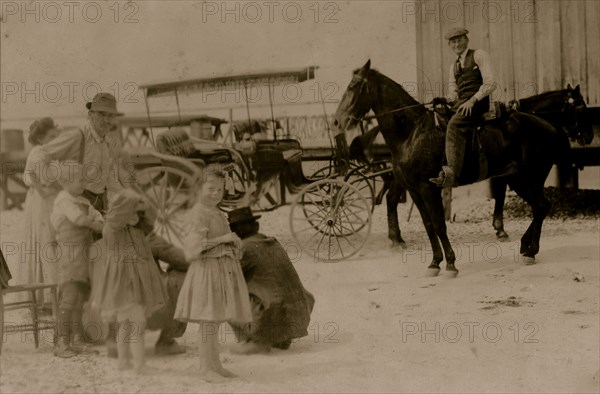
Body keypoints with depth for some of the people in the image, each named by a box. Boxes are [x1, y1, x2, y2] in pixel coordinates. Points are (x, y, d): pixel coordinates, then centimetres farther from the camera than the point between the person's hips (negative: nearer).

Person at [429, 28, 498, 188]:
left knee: (453, 125, -32)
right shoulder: (454, 66, 25)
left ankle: (452, 173, -43)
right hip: (460, 104, 8)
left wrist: (472, 100, -18)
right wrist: (444, 99, -6)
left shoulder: (479, 55, 4)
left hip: (478, 103, -8)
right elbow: (453, 94, 18)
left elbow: (490, 84, -6)